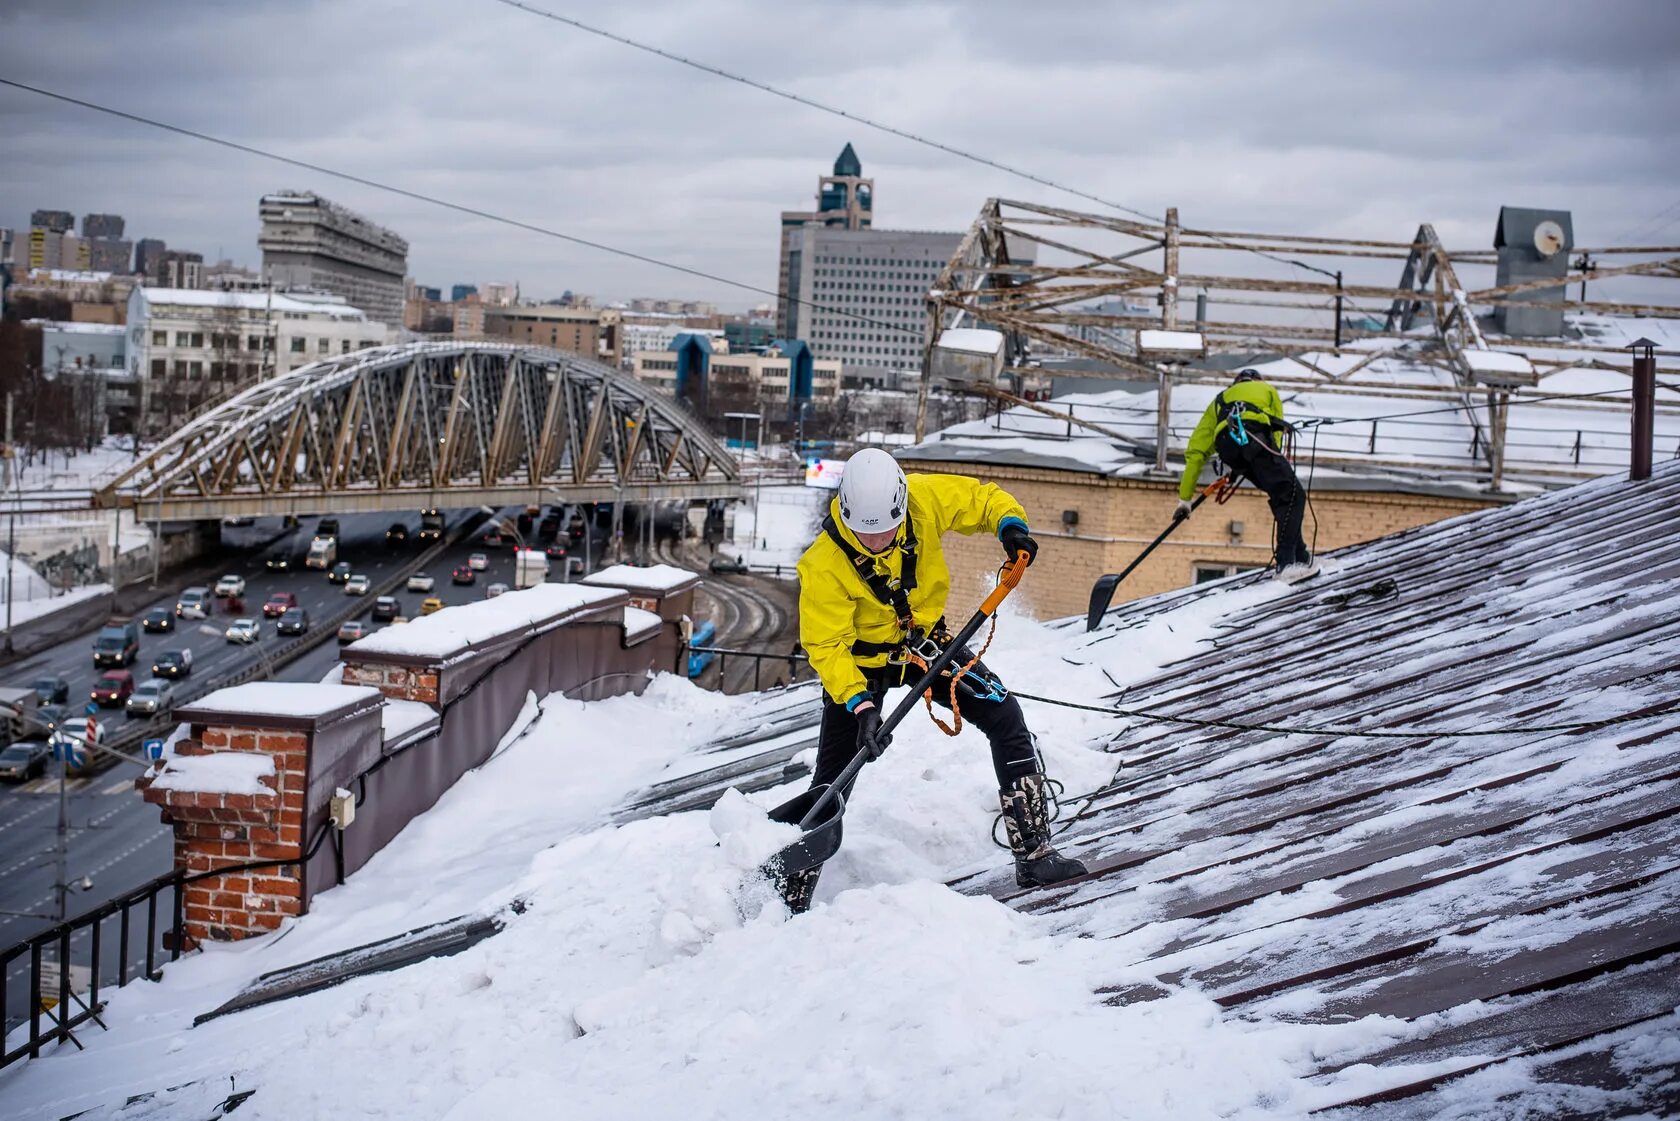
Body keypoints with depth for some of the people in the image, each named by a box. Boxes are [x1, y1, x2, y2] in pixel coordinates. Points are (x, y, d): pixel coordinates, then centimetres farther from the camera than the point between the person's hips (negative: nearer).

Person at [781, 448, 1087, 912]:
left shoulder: (926, 499, -22)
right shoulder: (823, 566, -29)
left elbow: (980, 497, -4)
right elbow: (826, 647, -24)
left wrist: (1010, 524, -25)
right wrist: (860, 704, -35)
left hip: (926, 639, 3)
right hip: (861, 660, -3)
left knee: (1005, 716, -10)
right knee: (832, 783, -5)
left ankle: (1034, 853, -2)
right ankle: (792, 894, 11)